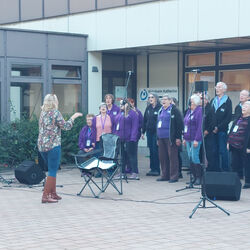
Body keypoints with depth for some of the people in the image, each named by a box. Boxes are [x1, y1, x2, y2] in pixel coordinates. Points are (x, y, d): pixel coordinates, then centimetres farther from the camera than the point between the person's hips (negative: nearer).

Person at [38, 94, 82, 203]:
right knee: (53, 171, -5)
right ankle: (45, 196, -10)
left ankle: (53, 193, 21)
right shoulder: (55, 112, -8)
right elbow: (65, 126, -10)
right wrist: (73, 117, 3)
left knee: (52, 169, 18)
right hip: (53, 145, -8)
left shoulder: (43, 113, 13)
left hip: (41, 145, 8)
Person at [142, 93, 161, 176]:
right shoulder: (148, 108, 12)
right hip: (149, 132, 6)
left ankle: (157, 169, 3)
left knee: (155, 150, -5)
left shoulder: (160, 108, -7)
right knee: (151, 151, 8)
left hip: (156, 132, -6)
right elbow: (144, 120, 15)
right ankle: (152, 168, 15)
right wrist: (143, 132, 12)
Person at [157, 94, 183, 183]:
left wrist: (178, 137, -14)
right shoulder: (161, 111, 17)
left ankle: (174, 176, 2)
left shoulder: (174, 110, -7)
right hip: (161, 138, 8)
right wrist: (157, 138, 21)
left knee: (172, 156, -3)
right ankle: (165, 175, 19)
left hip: (170, 138, -8)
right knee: (162, 157, 10)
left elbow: (180, 124, -10)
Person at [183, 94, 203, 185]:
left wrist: (196, 139, -20)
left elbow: (200, 126, -17)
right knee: (190, 158, 9)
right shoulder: (189, 111, 15)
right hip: (188, 139, 9)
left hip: (195, 139, -9)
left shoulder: (199, 111, -11)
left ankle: (199, 177, -1)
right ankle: (194, 177, 16)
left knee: (194, 157, -9)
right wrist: (184, 138, 17)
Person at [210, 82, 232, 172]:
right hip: (213, 130, 5)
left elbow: (229, 117, -8)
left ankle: (225, 170, 3)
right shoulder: (213, 101, 15)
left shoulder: (227, 101, -2)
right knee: (214, 151, 6)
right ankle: (216, 170, 12)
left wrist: (218, 127, -12)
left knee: (223, 151, -4)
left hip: (222, 130, -5)